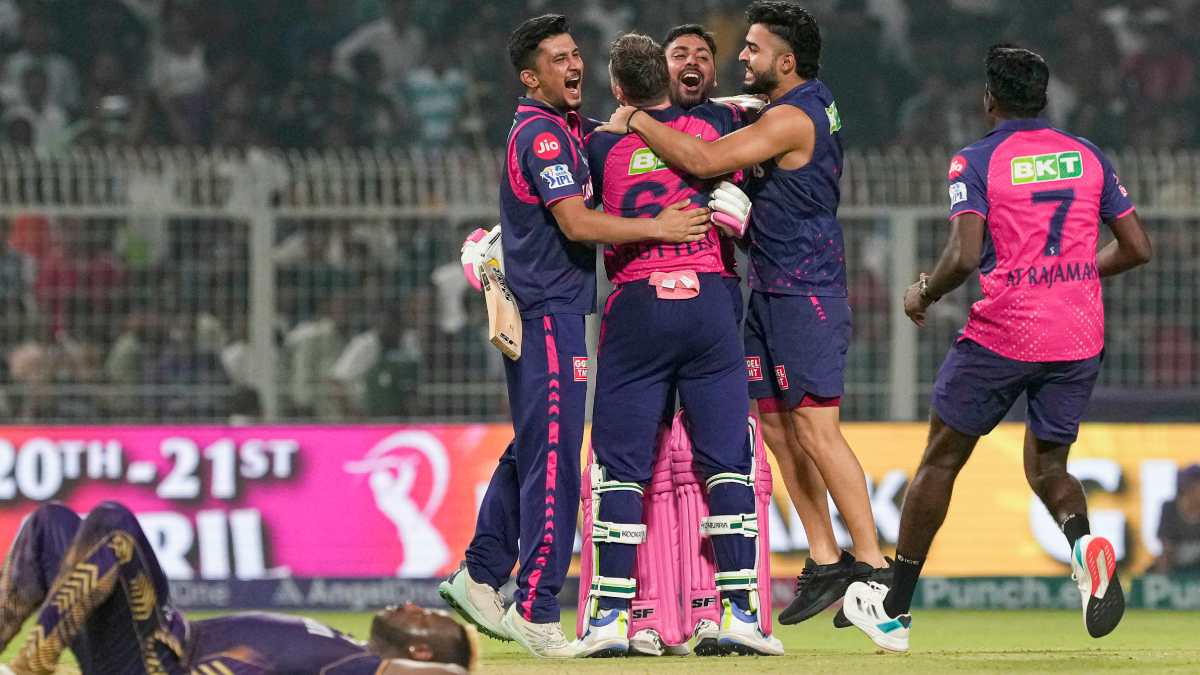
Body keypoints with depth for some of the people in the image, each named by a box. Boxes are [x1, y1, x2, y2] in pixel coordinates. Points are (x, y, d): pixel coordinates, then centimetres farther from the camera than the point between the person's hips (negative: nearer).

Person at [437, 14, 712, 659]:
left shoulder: (569, 128, 16)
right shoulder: (542, 134, -15)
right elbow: (577, 222, -23)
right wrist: (660, 228, -20)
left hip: (554, 311, 10)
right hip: (548, 312, -10)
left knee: (531, 450, 16)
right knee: (553, 459, -11)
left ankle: (480, 577, 23)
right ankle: (535, 610, -12)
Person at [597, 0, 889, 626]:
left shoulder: (792, 118, -18)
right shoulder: (811, 102, 12)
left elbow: (704, 159, -27)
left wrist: (635, 121, -14)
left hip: (805, 293, -10)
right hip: (769, 292, 10)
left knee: (816, 430, -11)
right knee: (778, 429, 9)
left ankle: (872, 566, -8)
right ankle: (824, 562, 12)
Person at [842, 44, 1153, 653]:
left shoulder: (976, 162, -6)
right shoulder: (1087, 156, 8)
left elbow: (964, 257, -17)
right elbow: (1137, 248, 9)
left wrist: (922, 295, 2)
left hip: (1002, 334, -4)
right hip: (1078, 339, 4)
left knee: (940, 461, 11)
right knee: (1047, 467, 17)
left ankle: (894, 609, 17)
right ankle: (1084, 543, -18)